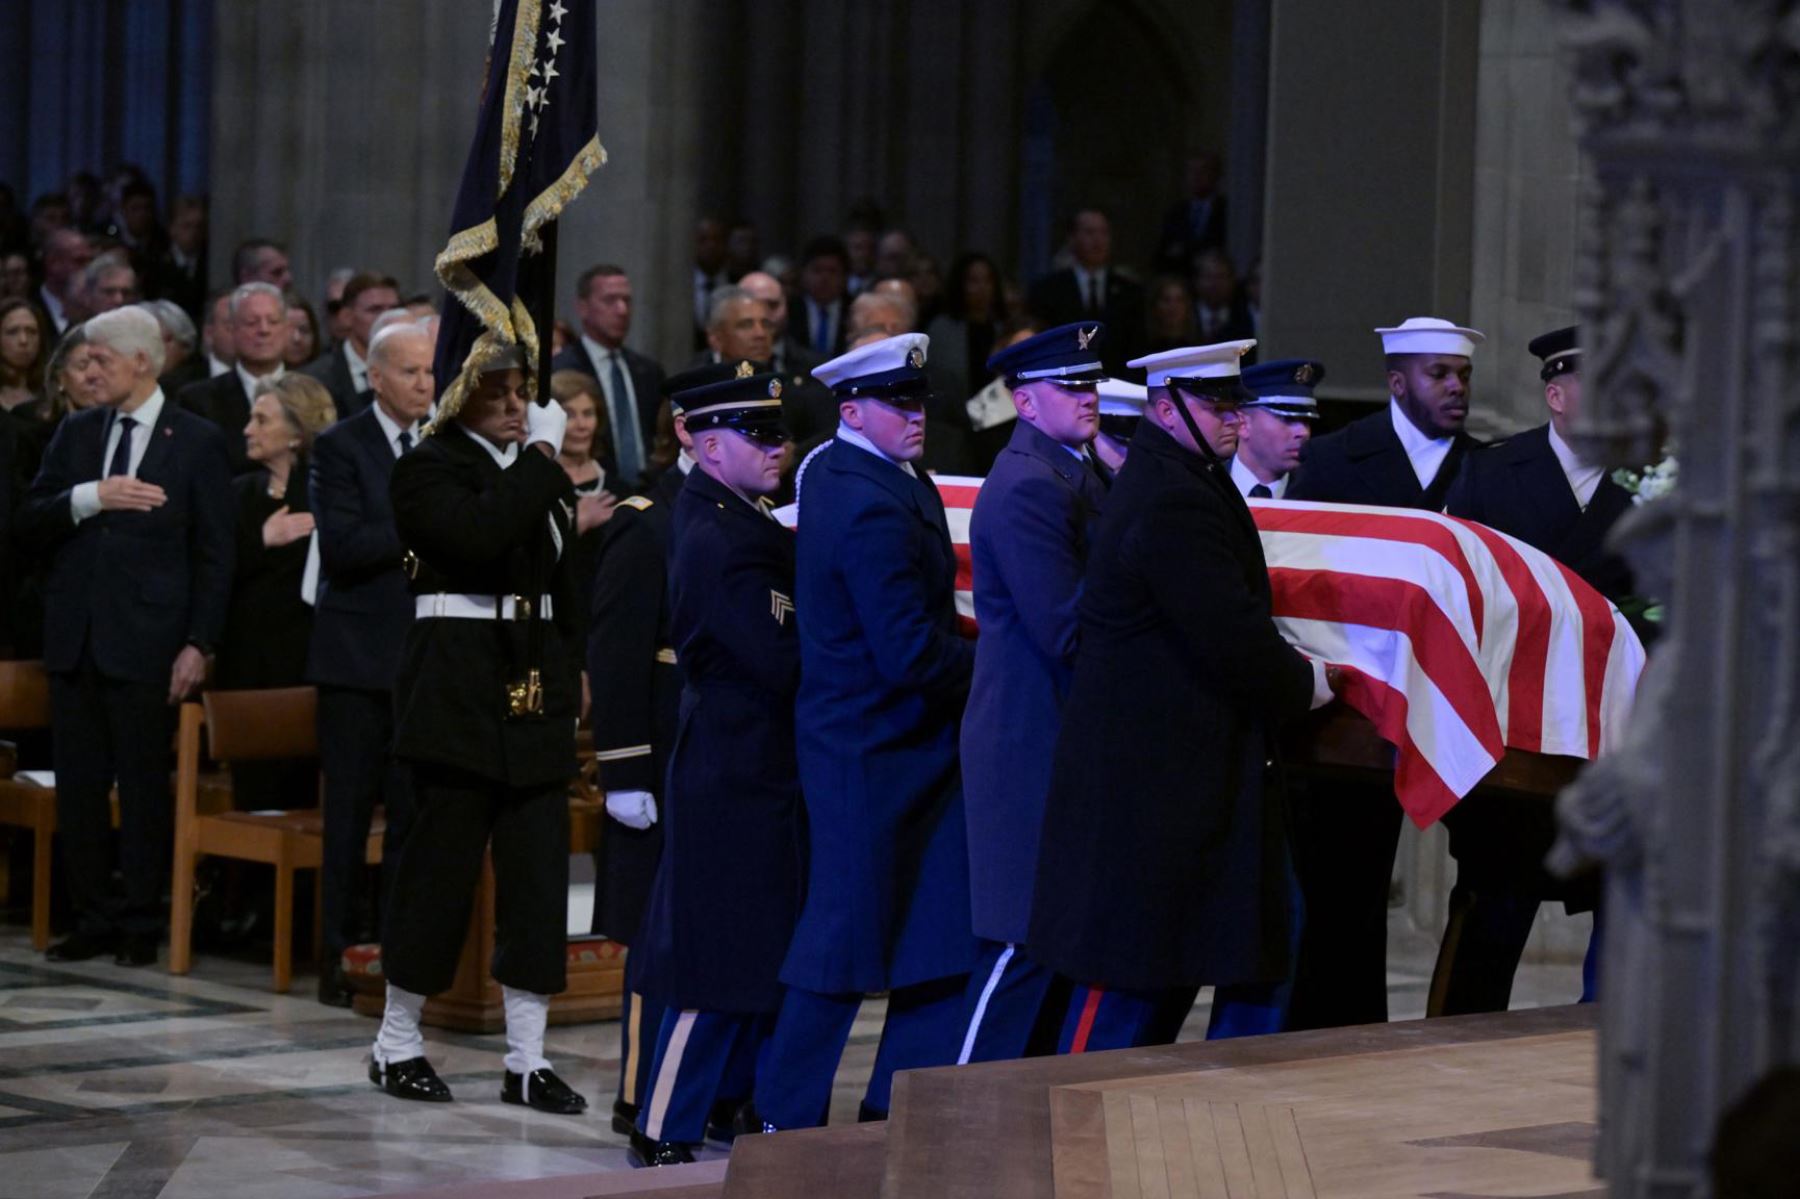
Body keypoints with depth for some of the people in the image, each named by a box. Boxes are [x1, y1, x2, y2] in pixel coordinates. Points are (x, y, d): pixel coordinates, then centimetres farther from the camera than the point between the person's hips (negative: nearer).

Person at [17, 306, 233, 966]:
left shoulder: (197, 442, -1)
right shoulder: (75, 434, 12)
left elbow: (214, 555, -3)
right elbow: (29, 526, 6)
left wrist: (198, 644, -9)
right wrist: (90, 498, -12)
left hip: (146, 639, -4)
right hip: (75, 636, 5)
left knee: (144, 784, 0)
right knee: (78, 786, 6)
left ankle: (141, 924, 7)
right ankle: (93, 918, 14)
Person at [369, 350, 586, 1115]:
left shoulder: (531, 470, 16)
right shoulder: (428, 471, -4)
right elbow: (480, 535, -24)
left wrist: (574, 672, 15)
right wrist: (540, 457, -16)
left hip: (534, 688, 6)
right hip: (459, 688, -6)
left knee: (539, 873, 2)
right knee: (442, 862, -1)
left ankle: (527, 1060, 5)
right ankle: (396, 1044, 14)